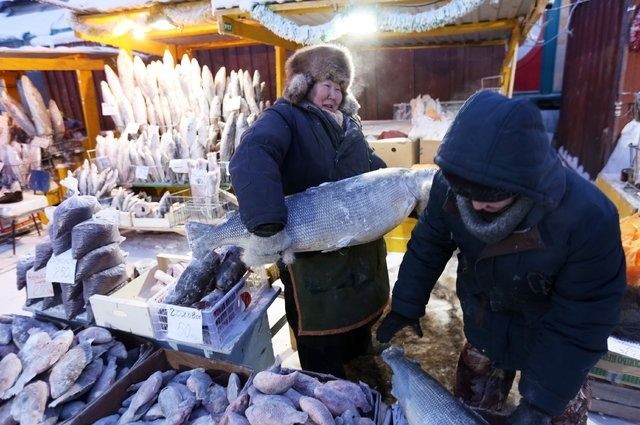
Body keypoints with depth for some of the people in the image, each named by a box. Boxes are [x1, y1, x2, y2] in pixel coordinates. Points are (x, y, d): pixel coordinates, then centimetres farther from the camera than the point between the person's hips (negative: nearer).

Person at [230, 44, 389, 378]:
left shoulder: (348, 124, 12)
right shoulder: (285, 117, -15)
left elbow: (375, 169, 20)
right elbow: (251, 158, -36)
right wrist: (267, 226, -48)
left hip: (362, 251, 9)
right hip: (312, 259, -8)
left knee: (361, 325, 30)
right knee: (323, 360, 9)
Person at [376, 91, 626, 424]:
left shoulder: (589, 219, -36)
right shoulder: (449, 186, -27)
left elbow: (580, 324, -27)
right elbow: (427, 246, -9)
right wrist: (405, 307, -6)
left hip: (552, 350, -3)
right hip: (484, 330, 3)